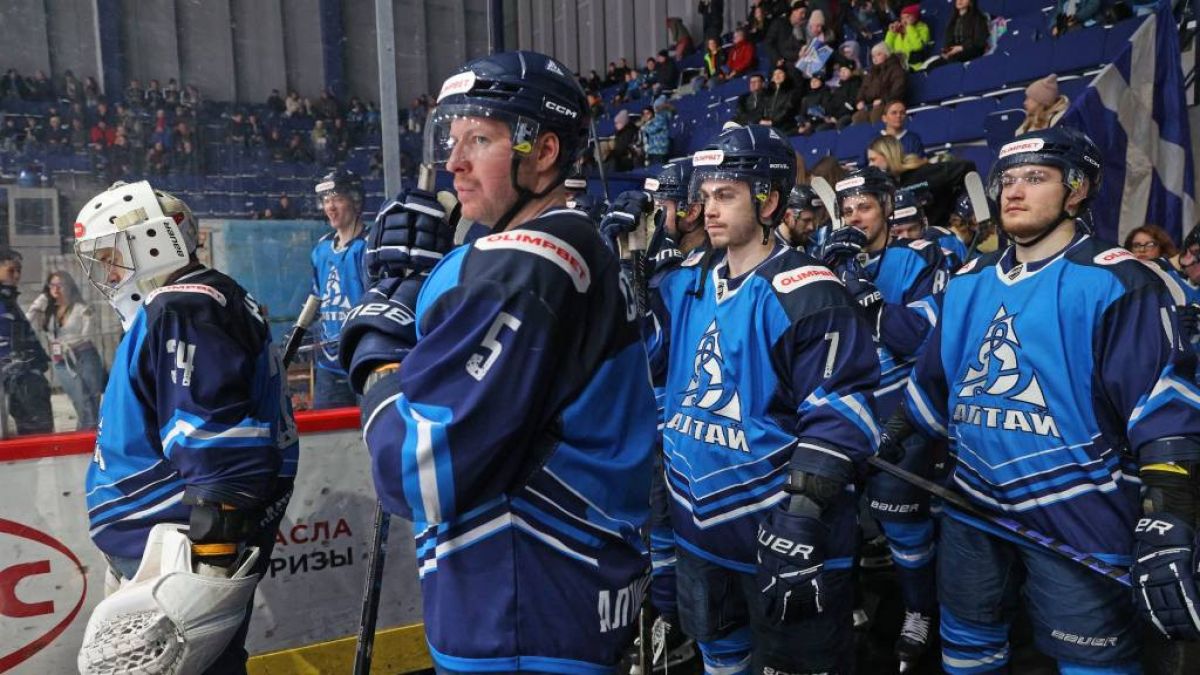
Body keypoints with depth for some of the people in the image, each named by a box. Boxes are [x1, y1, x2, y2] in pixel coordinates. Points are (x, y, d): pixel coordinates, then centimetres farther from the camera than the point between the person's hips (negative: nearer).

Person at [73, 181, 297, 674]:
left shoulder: (182, 310, -16)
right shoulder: (168, 310, 19)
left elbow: (222, 445, -26)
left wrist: (205, 564, -27)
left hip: (190, 554, -10)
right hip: (162, 547, 10)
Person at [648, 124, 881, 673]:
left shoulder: (805, 295, -16)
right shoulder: (688, 282, 4)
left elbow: (837, 419, -19)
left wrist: (799, 527, -22)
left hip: (777, 529, -7)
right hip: (698, 525, 7)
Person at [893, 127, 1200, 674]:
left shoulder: (1115, 282, -10)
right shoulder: (968, 283, 9)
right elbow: (931, 385, 18)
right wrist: (883, 447, 15)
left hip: (1079, 523, -5)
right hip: (974, 509, 6)